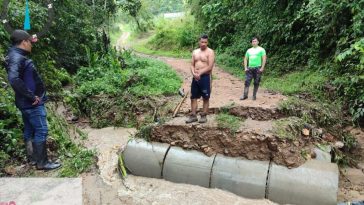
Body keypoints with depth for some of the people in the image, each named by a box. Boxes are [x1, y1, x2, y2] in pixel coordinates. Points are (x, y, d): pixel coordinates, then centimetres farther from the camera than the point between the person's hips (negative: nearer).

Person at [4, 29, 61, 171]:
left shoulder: (16, 55, 12)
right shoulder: (17, 57, -21)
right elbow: (14, 79, -36)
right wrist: (31, 96, -29)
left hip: (26, 102, 11)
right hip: (32, 103, -11)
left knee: (29, 130, 17)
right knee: (41, 131, -5)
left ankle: (32, 158, 30)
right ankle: (42, 163, 3)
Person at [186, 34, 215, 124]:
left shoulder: (210, 52, -6)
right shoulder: (195, 52, 12)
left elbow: (210, 67, -14)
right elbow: (192, 65, 9)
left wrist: (199, 73, -15)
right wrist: (194, 73, -11)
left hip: (205, 77, -6)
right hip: (195, 77, 6)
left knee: (206, 98, 4)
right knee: (193, 97, 7)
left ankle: (204, 116, 14)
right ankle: (193, 116, 16)